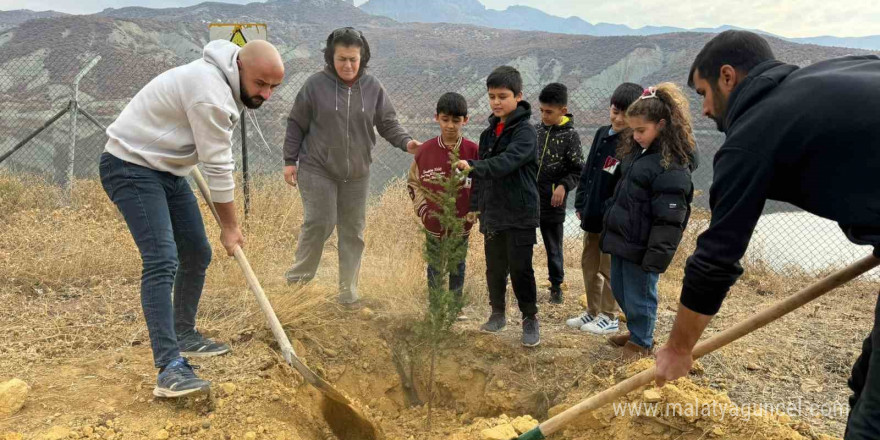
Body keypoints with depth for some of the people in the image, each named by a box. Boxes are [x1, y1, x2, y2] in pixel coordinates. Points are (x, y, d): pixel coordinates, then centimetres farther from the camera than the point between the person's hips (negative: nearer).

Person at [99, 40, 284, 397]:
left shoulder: (225, 82, 5)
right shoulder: (211, 93, -26)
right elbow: (218, 168, -21)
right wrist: (230, 227, -11)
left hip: (167, 169, 10)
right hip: (131, 167, -10)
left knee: (197, 254, 11)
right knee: (162, 260, -21)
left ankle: (184, 336, 26)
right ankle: (170, 367, -23)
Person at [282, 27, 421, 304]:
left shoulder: (372, 87, -1)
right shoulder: (316, 84, -7)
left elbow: (388, 124, 2)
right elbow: (297, 124, 0)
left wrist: (405, 142, -17)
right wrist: (290, 160, -2)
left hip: (357, 173, 3)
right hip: (317, 170, -3)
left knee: (353, 230, 8)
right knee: (319, 223, -8)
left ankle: (348, 291, 21)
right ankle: (299, 277, 16)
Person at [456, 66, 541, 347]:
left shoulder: (525, 131, -11)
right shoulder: (489, 132, 12)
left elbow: (507, 161, -29)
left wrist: (473, 166, -41)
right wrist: (476, 205, 13)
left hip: (520, 214, -6)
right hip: (493, 213, 6)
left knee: (520, 268, -2)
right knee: (494, 268, 13)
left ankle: (530, 319, 13)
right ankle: (498, 313, 30)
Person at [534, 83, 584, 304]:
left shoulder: (570, 136, -7)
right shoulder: (535, 129, 4)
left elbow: (578, 171, -5)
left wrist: (563, 186, -21)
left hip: (552, 202, -3)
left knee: (553, 247, 10)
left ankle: (556, 285, 26)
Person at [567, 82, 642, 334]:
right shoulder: (601, 134, 8)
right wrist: (580, 204, 9)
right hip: (592, 215, 7)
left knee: (608, 268, 5)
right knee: (589, 265, 16)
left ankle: (609, 318, 20)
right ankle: (592, 312, 30)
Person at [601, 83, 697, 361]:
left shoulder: (672, 164, -19)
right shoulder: (636, 151, 10)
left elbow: (669, 217, -22)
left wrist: (657, 256, -23)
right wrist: (610, 228, 21)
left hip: (641, 245, -9)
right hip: (621, 237, 9)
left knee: (639, 294, 6)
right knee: (619, 289, 20)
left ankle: (641, 343, 26)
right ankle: (636, 331, 40)